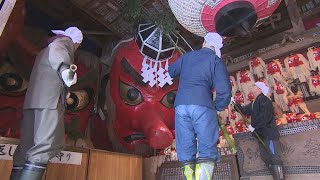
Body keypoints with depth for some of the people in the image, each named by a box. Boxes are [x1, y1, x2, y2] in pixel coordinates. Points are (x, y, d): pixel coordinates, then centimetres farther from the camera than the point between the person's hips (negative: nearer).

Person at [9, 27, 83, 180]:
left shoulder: (45, 50, 34)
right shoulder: (65, 42, 8)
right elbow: (57, 51, -17)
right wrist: (64, 68, -39)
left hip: (32, 101, 9)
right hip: (49, 100, -9)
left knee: (27, 147, 7)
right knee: (44, 147, -15)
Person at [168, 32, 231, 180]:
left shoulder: (187, 56, 19)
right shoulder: (216, 60, 8)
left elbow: (171, 71, 36)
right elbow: (224, 91, -3)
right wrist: (217, 107, 14)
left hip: (181, 104, 4)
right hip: (202, 105, -3)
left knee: (185, 151, 8)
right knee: (207, 150, -1)